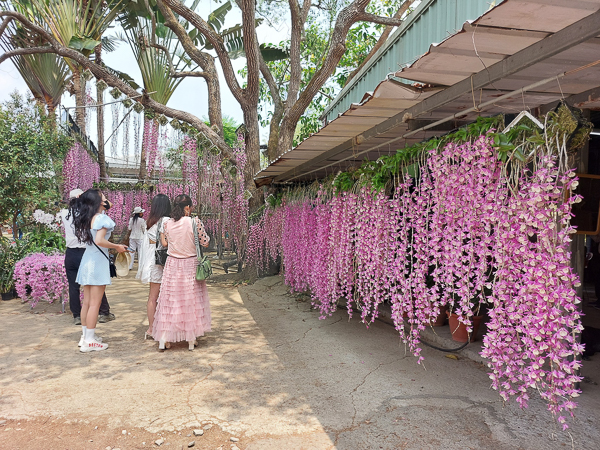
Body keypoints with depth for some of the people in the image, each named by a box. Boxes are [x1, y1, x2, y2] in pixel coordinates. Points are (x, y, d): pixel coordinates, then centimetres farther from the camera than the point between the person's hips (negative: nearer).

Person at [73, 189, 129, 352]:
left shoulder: (86, 218, 8)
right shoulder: (102, 218, -15)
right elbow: (99, 241, -25)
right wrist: (116, 247, -10)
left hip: (87, 261, 8)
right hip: (98, 261, -8)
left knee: (87, 302, 14)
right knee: (95, 303, -2)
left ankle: (85, 336, 23)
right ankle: (90, 341, 3)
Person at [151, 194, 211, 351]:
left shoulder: (167, 224, -3)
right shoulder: (195, 223, -13)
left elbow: (164, 243, 7)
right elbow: (205, 243, -6)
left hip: (172, 265, 2)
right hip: (190, 265, -2)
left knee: (169, 300, 9)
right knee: (191, 300, 9)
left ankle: (163, 340, 11)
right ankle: (191, 339, 17)